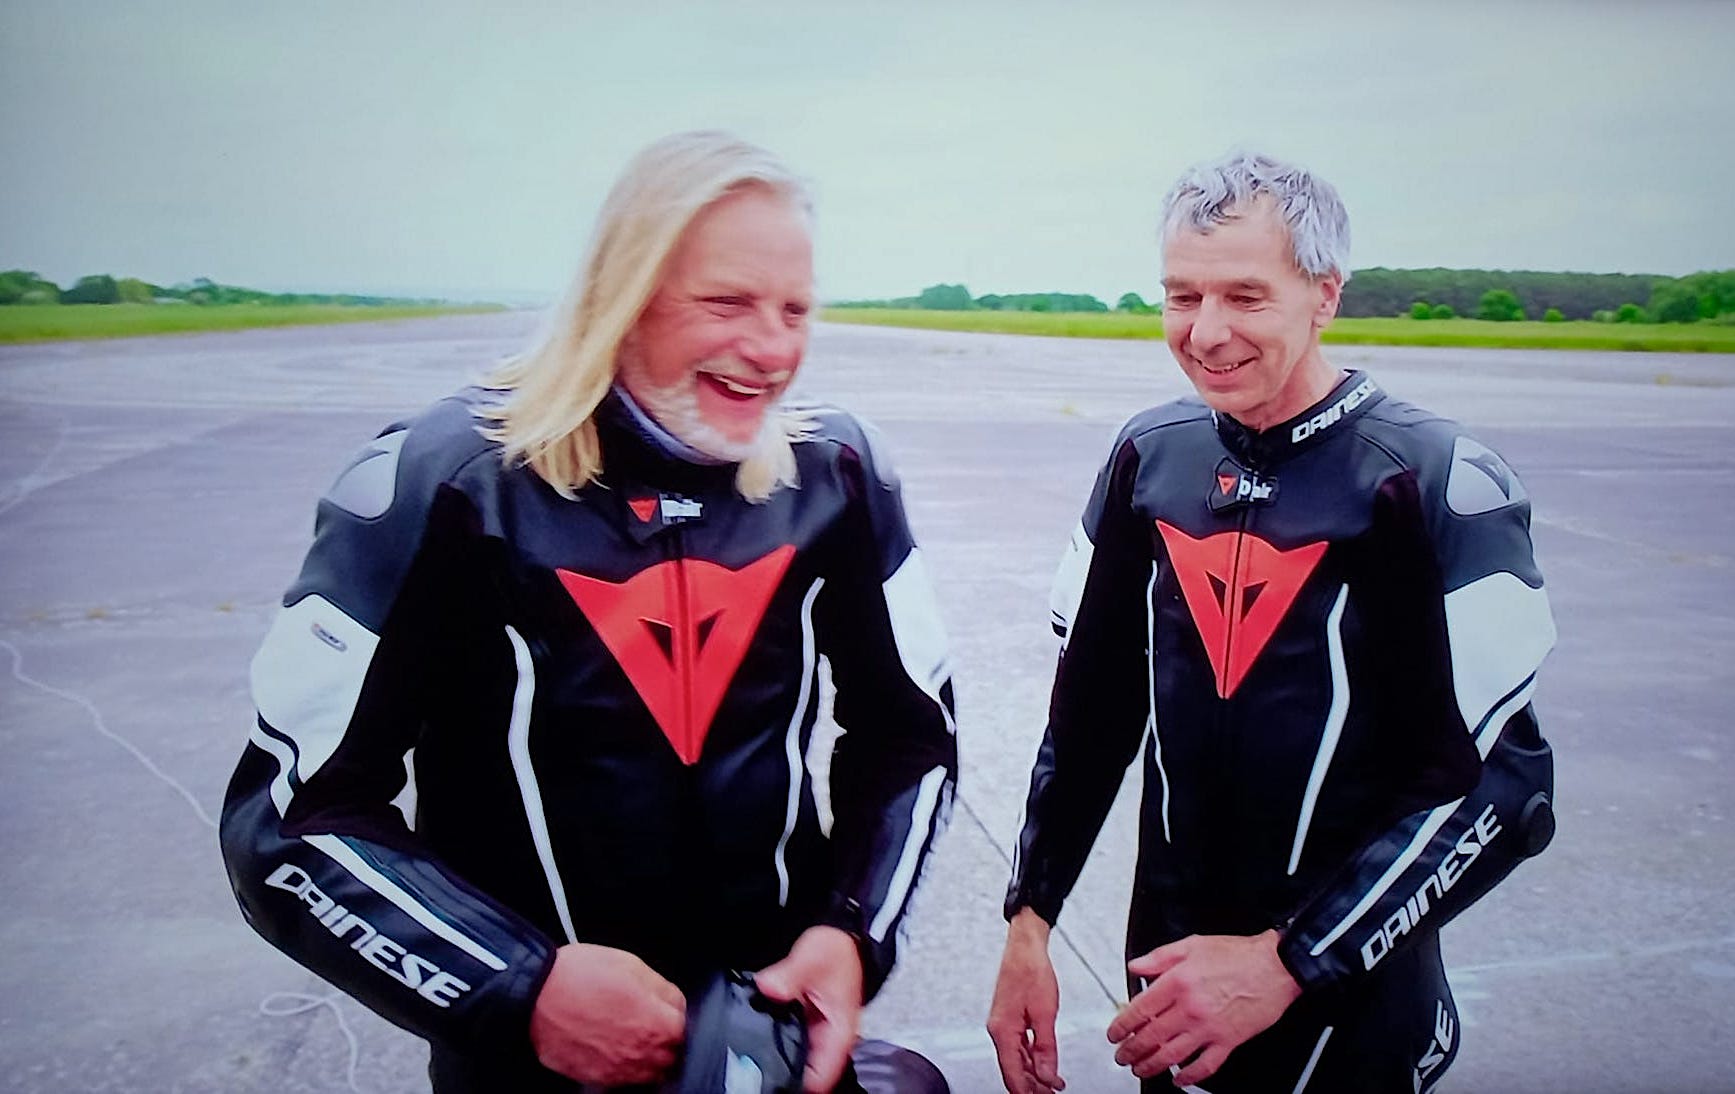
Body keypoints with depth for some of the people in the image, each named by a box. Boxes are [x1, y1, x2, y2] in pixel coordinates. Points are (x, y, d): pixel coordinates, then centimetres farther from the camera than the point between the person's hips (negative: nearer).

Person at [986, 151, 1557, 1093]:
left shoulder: (1433, 483, -15)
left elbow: (1498, 785, -16)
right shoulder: (1150, 456, -2)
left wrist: (1283, 964, -19)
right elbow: (1091, 706, 4)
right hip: (1169, 962, 4)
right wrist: (1029, 922, 2)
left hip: (1350, 1001, -4)